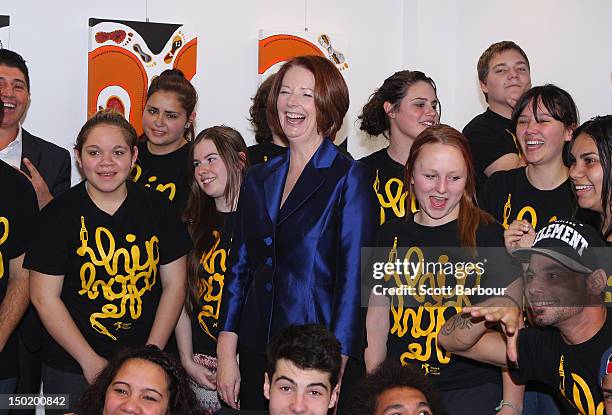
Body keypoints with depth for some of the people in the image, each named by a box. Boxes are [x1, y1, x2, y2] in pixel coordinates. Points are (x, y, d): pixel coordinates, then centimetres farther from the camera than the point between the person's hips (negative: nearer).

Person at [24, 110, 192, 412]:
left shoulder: (158, 208, 0)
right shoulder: (59, 214, -6)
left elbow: (174, 285, 2)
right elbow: (44, 296, -7)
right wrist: (91, 361, -11)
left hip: (145, 364, 2)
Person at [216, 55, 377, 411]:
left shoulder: (349, 177, -6)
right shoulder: (259, 178, 10)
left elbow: (354, 275, -11)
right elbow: (240, 266, 10)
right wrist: (227, 354, 3)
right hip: (257, 352, 5)